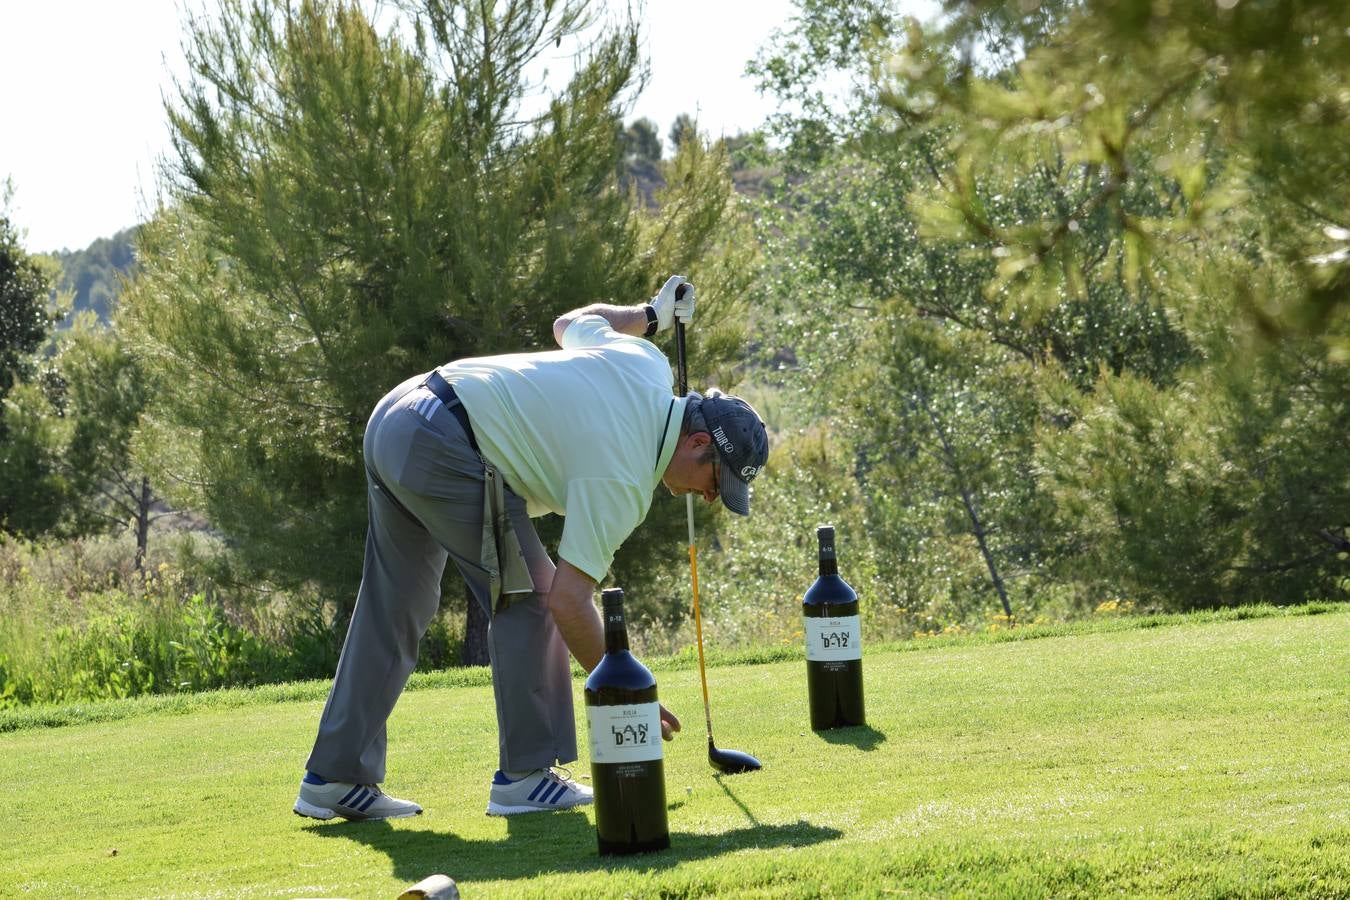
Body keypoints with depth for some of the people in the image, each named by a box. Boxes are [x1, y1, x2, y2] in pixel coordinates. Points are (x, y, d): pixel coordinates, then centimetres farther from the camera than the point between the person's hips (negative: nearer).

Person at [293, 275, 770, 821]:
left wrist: (651, 314, 40)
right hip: (442, 445, -10)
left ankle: (335, 777, 17)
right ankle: (525, 775, 1)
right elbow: (570, 603, -16)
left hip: (396, 414, 10)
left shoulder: (646, 364, 7)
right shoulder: (623, 480, -15)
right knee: (527, 597, -3)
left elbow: (572, 322, 29)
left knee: (393, 611, 14)